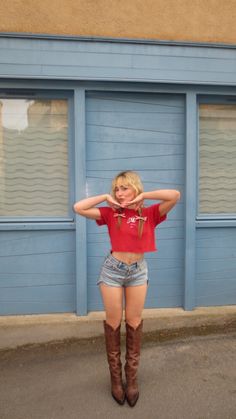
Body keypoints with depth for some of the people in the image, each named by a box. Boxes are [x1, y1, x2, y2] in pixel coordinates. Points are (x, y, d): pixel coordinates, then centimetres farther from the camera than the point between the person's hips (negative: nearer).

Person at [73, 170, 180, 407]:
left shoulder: (149, 214, -6)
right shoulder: (111, 213, -5)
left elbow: (175, 195, -20)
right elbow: (78, 208, -12)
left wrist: (143, 196, -15)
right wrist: (106, 198, -12)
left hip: (138, 270, 1)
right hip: (113, 269, 0)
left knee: (134, 322, 12)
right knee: (113, 322, 9)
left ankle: (132, 375, 29)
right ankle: (115, 375, 28)